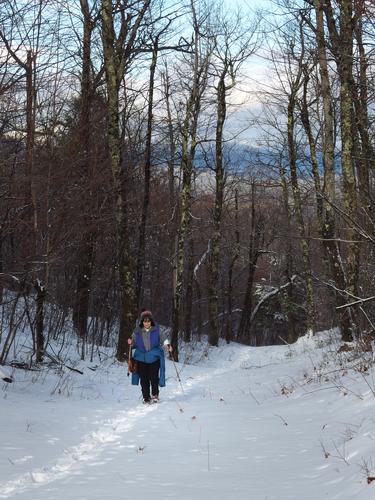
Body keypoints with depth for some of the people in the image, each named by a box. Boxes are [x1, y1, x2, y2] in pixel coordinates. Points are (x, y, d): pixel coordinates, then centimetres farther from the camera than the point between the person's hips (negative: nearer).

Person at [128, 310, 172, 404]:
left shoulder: (156, 330, 2)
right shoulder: (137, 331, 4)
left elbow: (163, 339, 10)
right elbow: (134, 341, 13)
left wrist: (168, 344, -7)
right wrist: (131, 342, -9)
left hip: (154, 358, -1)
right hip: (141, 358, 1)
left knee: (154, 377, -7)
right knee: (144, 379, 0)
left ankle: (155, 394, 11)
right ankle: (146, 397, 9)